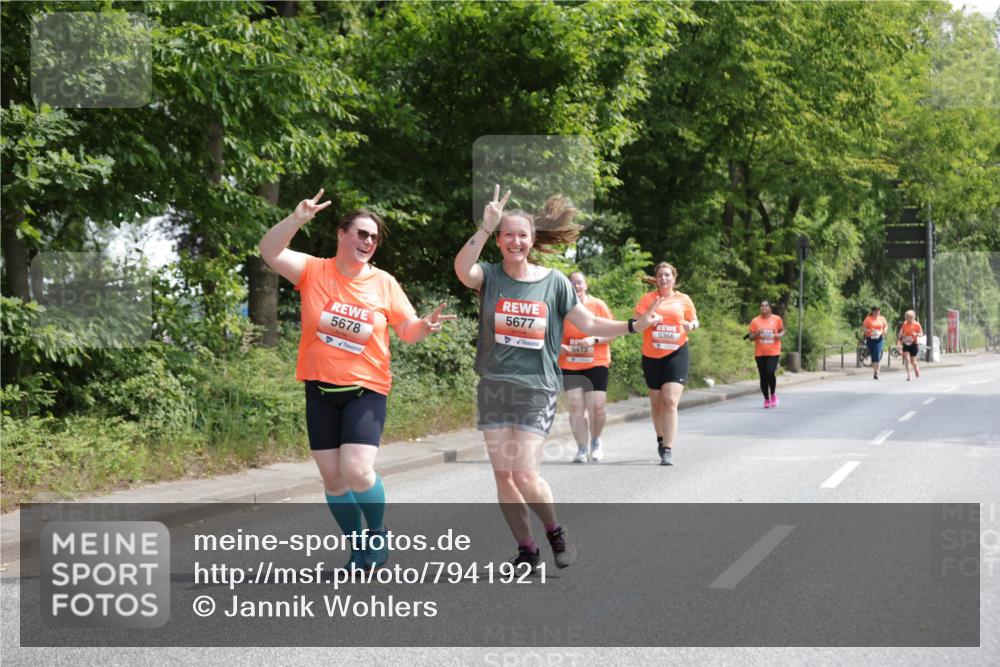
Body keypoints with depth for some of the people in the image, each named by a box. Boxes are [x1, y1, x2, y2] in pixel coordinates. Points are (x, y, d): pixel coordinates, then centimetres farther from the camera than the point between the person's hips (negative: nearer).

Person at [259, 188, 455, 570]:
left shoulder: (384, 283, -1)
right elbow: (269, 252, -16)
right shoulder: (313, 270, -3)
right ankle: (358, 545, 27)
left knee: (357, 471, -18)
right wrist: (297, 219, -29)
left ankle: (378, 532, 9)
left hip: (366, 390, -2)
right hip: (320, 389, 2)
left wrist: (426, 325, -18)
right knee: (332, 478, 7)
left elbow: (408, 331, 4)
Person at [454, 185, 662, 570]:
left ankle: (556, 533, 15)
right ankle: (526, 549, 19)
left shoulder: (553, 282, 2)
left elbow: (589, 325, 5)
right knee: (502, 474, 4)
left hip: (537, 387, -2)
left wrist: (635, 326, -6)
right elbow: (462, 269, -22)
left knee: (525, 474, -11)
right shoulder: (489, 277, 1)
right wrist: (486, 227, -31)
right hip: (493, 386, 2)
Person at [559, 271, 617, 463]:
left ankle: (596, 441, 21)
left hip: (596, 363, -1)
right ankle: (582, 449, 6)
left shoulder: (599, 305, 0)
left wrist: (593, 340, -16)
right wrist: (560, 346, -13)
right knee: (576, 407, -3)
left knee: (597, 406, -5)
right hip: (570, 365, 1)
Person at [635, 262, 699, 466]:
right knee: (656, 402, 14)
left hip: (676, 353, -2)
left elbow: (694, 321, 16)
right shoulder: (647, 299, 2)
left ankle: (668, 451, -17)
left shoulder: (684, 300, 4)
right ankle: (661, 439, 39)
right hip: (651, 355, 2)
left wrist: (691, 325, -7)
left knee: (670, 401, -15)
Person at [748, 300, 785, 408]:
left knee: (770, 373, -18)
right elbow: (751, 337, 5)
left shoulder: (777, 319, 3)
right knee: (763, 376, 4)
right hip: (760, 353, 2)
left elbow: (782, 331, 16)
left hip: (773, 352, -2)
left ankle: (773, 394, 6)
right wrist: (757, 333, -16)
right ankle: (766, 399, 18)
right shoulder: (755, 321, 3)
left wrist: (780, 335, -7)